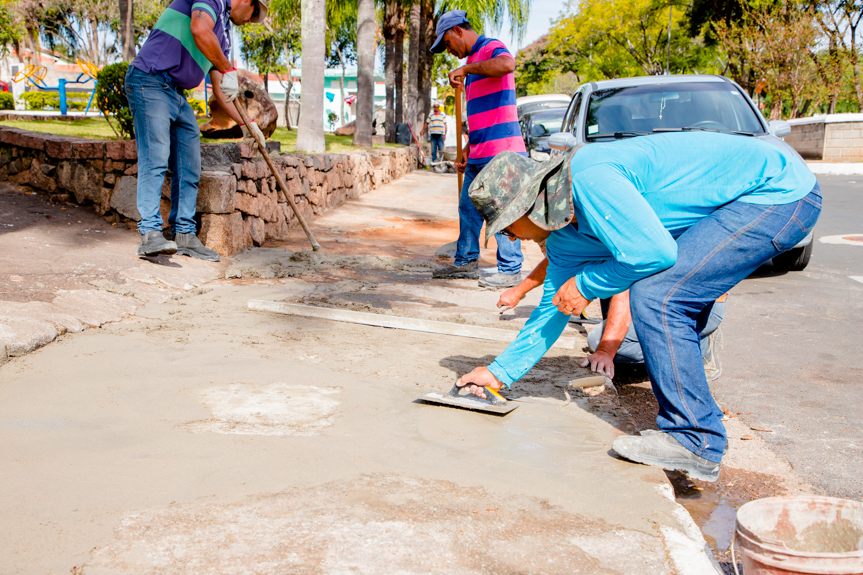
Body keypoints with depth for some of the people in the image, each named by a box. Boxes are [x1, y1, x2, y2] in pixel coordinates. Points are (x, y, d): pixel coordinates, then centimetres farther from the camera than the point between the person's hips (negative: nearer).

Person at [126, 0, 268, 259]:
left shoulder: (223, 33, 25)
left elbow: (220, 89, 27)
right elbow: (200, 31, -25)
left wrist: (245, 124, 25)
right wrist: (229, 70, -16)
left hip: (178, 95, 10)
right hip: (150, 82, -10)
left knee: (189, 167, 5)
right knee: (155, 158, -16)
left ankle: (184, 235, 9)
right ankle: (150, 234, -19)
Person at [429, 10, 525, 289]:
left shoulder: (491, 47, -6)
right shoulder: (473, 61, 23)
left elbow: (507, 64, -33)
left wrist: (465, 69, -25)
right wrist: (467, 149, 22)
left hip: (501, 151, -10)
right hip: (479, 154, 10)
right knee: (468, 208, 14)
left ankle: (510, 270, -1)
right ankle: (466, 262, 25)